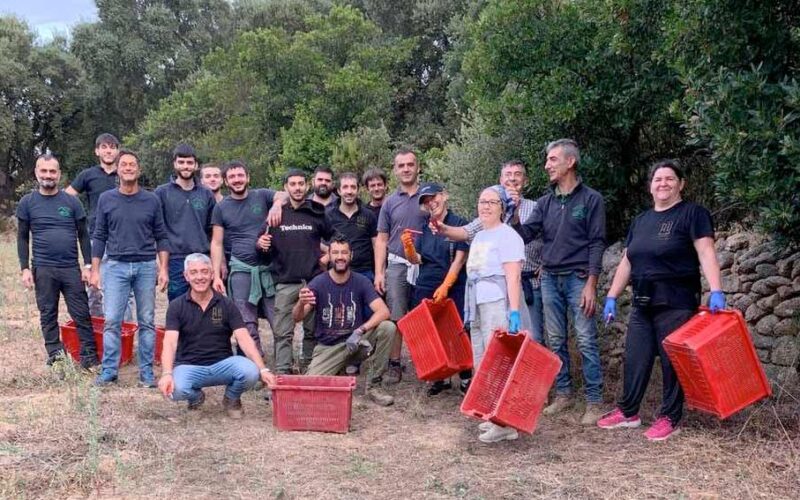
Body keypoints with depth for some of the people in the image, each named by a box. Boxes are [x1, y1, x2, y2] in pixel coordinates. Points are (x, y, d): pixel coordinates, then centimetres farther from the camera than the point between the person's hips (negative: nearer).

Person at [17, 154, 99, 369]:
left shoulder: (71, 202, 5)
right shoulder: (27, 203, 5)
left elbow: (83, 235, 7)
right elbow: (23, 238, 6)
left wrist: (87, 265, 0)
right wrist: (25, 268, -2)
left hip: (71, 268, 0)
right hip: (43, 269, 0)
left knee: (81, 314, -1)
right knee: (48, 315, 7)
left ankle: (89, 358, 4)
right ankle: (55, 356, 16)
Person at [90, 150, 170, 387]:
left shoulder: (151, 200, 4)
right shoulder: (106, 199, 5)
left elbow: (161, 237, 6)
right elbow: (99, 237, 8)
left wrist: (163, 269, -2)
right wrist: (94, 270, 3)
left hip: (146, 266, 0)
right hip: (116, 266, 0)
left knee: (147, 321, 4)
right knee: (112, 321, -2)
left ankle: (146, 372, 10)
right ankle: (109, 371, 6)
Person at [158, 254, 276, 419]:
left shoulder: (227, 304, 0)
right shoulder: (176, 306, -2)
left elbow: (244, 339, -9)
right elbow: (170, 343, -13)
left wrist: (263, 369, -23)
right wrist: (166, 373, -32)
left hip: (223, 363, 1)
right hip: (189, 366, -1)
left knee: (250, 372, -30)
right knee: (176, 390, -34)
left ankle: (231, 399, 7)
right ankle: (196, 397, 7)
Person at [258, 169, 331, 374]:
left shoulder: (317, 213, 6)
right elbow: (261, 241, 11)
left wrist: (328, 257, 2)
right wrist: (260, 244, -10)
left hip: (313, 281, 1)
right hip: (285, 282, 0)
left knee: (312, 330, 8)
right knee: (283, 332, -3)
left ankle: (308, 369, 22)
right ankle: (282, 372, -1)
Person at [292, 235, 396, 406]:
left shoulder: (361, 282, -6)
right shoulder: (318, 283, -8)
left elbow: (383, 312, -16)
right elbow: (297, 317, -16)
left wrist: (360, 331, -31)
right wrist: (301, 303, -39)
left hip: (356, 342, 1)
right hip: (327, 347, -1)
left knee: (388, 328, -25)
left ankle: (373, 386, -11)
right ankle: (338, 370, 13)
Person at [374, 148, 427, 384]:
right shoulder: (390, 203, 10)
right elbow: (381, 240, 11)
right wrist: (379, 273, 2)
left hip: (426, 266, -1)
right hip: (397, 265, 1)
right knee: (396, 318, -1)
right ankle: (395, 365, 8)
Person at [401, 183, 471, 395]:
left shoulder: (459, 224, -2)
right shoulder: (424, 229, 13)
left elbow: (459, 258, -7)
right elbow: (417, 260, 10)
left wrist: (445, 286, -13)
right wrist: (408, 245, -11)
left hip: (453, 289, -5)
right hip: (425, 289, 5)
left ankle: (466, 379, 6)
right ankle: (441, 377, 17)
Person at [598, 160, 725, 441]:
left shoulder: (692, 214, -4)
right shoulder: (640, 221, 15)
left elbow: (706, 253, -13)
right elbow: (626, 262, 17)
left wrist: (716, 292, -25)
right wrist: (612, 297, 12)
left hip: (676, 303, -6)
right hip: (643, 303, 6)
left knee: (672, 361, 0)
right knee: (635, 359, 8)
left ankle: (670, 418, 11)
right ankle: (628, 412, 19)